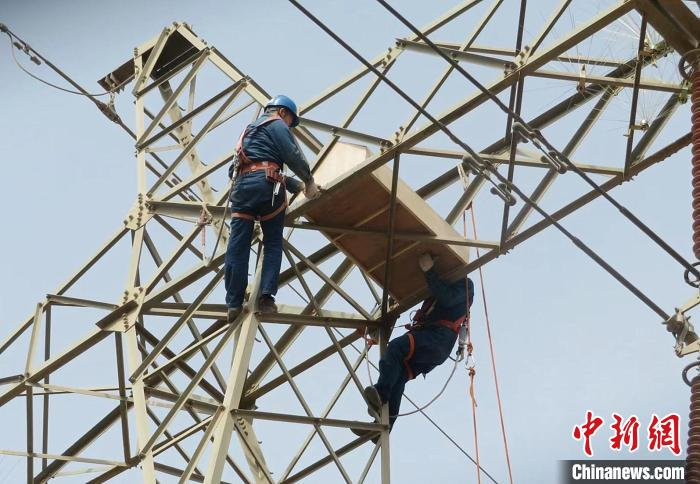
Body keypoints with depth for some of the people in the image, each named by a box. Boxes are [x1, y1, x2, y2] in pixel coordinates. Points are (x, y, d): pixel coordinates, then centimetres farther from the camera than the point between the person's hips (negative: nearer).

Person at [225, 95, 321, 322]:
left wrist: (299, 186, 32)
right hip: (266, 185, -6)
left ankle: (234, 304, -5)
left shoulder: (251, 130, 35)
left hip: (241, 184, 6)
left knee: (237, 246, -1)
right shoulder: (276, 124, 9)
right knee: (273, 244, 3)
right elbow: (294, 156, -4)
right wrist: (309, 180, 10)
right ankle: (266, 296, -8)